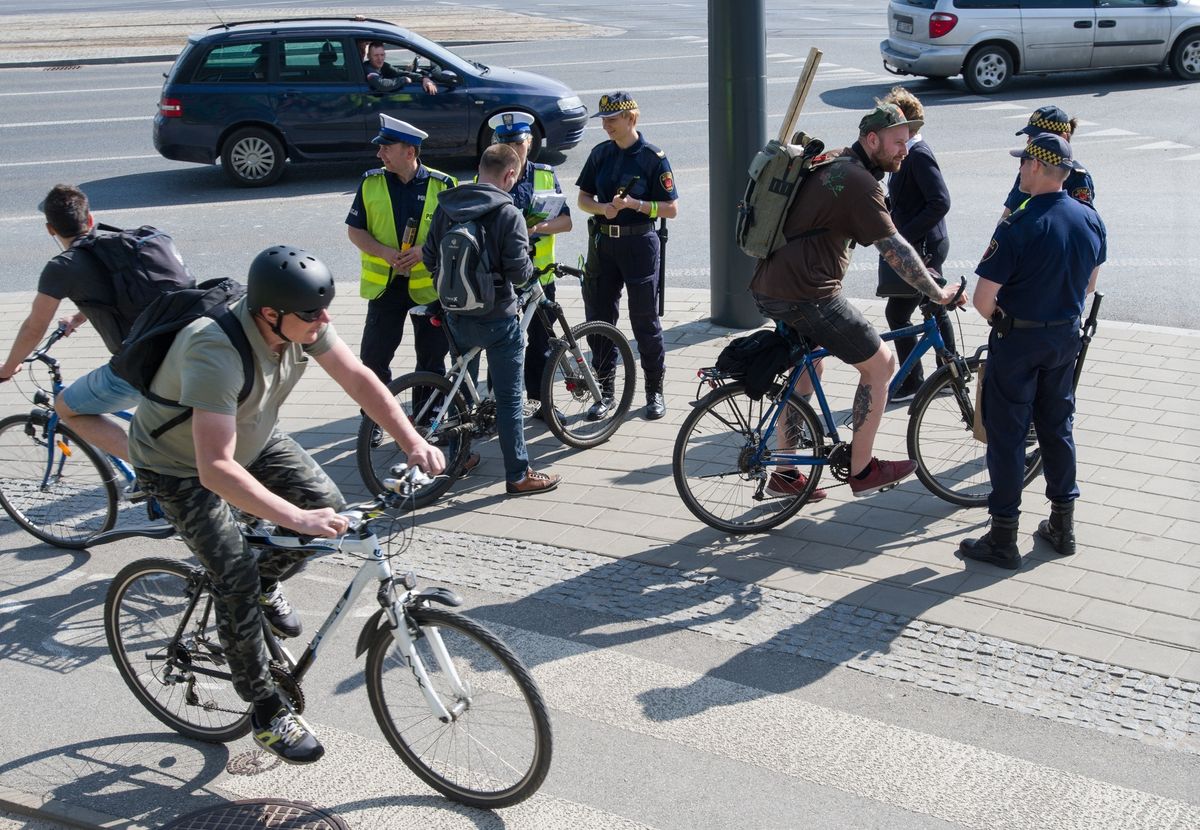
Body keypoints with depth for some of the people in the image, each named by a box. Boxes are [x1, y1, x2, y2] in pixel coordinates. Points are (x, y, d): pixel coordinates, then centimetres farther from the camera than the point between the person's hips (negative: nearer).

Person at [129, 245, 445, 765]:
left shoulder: (301, 322, -21)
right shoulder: (216, 354, -42)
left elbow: (357, 377, -14)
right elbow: (216, 469, -46)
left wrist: (413, 443, -24)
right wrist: (295, 518, -52)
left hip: (253, 439, 7)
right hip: (181, 468, -6)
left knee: (329, 504, -8)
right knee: (237, 580, -12)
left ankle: (267, 583, 21)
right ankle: (266, 712, 5)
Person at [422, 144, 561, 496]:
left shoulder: (445, 207, 1)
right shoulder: (508, 213, -17)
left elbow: (430, 260, 6)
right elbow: (519, 273, -20)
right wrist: (529, 266, 2)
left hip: (456, 317, 6)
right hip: (496, 318, -6)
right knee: (509, 398, 2)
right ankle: (519, 476, 8)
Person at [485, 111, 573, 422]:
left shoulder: (546, 176, 5)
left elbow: (565, 220, 0)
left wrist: (537, 228, -18)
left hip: (539, 272, 3)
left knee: (541, 338, 10)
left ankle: (541, 399, 23)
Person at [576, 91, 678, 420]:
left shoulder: (653, 158, -7)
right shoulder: (600, 153, 7)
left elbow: (671, 209, -7)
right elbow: (583, 198, 11)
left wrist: (634, 204, -20)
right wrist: (602, 208, -10)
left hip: (639, 244, -5)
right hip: (602, 243, 5)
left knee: (645, 322, 2)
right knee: (598, 319, 7)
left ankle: (655, 391, 17)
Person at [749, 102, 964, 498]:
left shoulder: (832, 162, 16)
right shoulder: (860, 183, -14)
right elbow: (895, 250, -13)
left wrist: (916, 267, 29)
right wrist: (937, 294, -4)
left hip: (767, 288, 10)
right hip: (807, 296, -10)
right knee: (880, 364, 4)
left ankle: (785, 472, 33)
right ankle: (862, 470, 13)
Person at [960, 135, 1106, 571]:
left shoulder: (1018, 226, -23)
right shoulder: (1091, 220, -1)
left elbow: (983, 297, -21)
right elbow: (1089, 284, 11)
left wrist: (999, 320, 0)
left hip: (1018, 339, -6)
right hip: (1067, 336, 6)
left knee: (1007, 434, 3)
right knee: (1058, 427, 19)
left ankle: (1003, 538, 9)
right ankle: (1062, 525, 28)